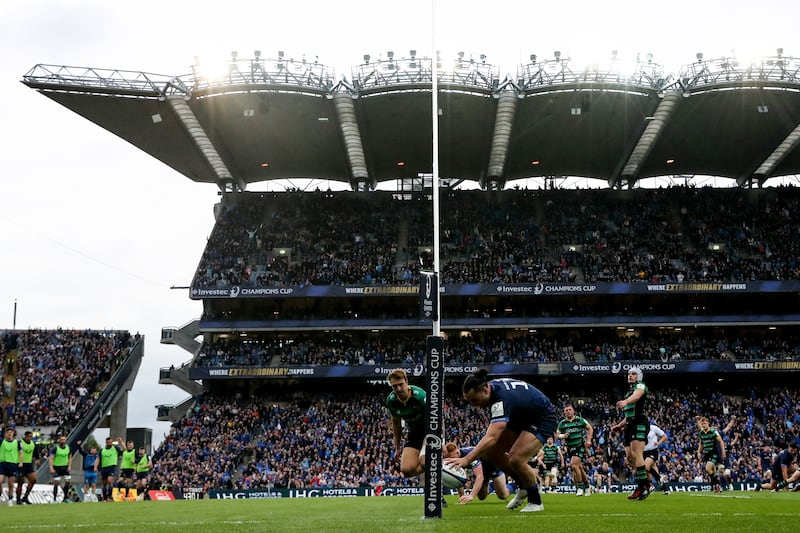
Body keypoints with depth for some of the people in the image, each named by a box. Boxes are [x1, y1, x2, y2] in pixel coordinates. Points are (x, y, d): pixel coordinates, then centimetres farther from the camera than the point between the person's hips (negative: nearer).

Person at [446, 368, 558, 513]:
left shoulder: (502, 398, -37)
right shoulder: (491, 385, -12)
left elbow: (492, 438, -50)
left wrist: (466, 459, -57)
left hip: (543, 419, -9)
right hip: (521, 418, 9)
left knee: (516, 459, -27)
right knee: (490, 451, -4)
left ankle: (536, 501, -3)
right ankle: (523, 486, 16)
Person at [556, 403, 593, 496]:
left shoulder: (580, 420, -2)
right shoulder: (562, 423, 4)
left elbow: (590, 428, 6)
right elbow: (557, 435, 7)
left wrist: (588, 440, -4)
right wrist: (563, 436, -14)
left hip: (580, 446, -4)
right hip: (570, 448, 4)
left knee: (574, 465, -21)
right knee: (579, 468, 9)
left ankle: (580, 487, -9)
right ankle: (587, 485, 28)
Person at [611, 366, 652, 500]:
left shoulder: (640, 386, 3)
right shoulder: (629, 393, 30)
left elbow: (636, 395, -23)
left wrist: (625, 402, -43)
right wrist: (620, 425, 22)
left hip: (639, 423, -9)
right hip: (630, 424, 9)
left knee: (636, 454, -20)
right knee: (629, 457, 3)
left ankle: (643, 486, -22)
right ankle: (646, 482, 9)